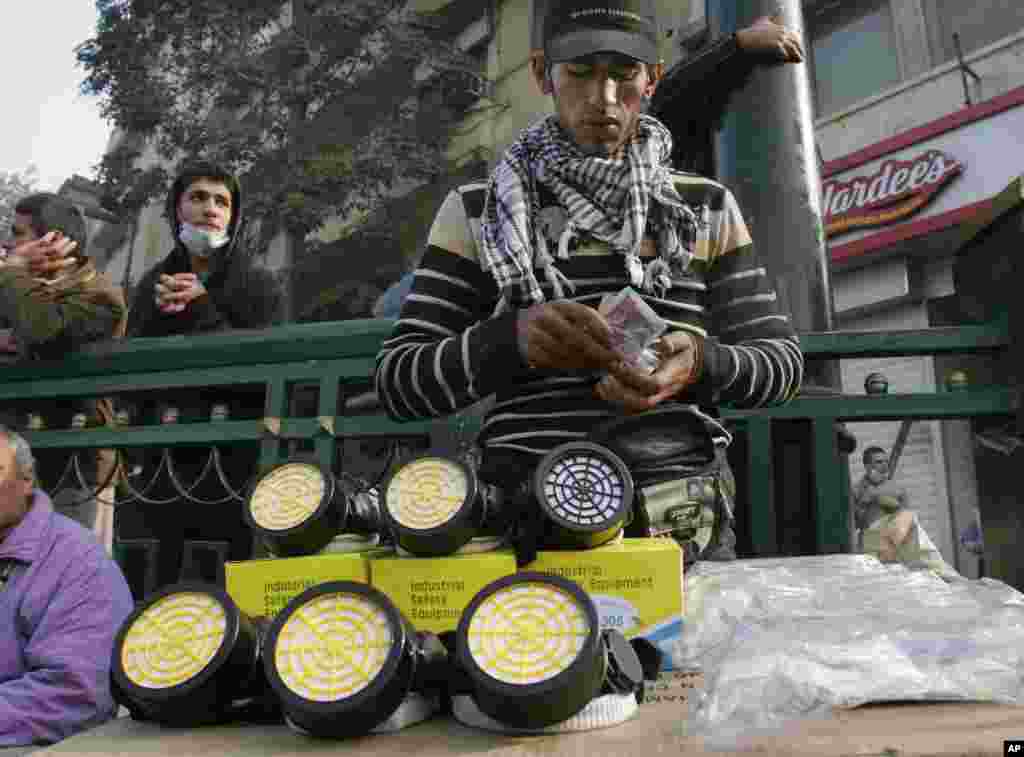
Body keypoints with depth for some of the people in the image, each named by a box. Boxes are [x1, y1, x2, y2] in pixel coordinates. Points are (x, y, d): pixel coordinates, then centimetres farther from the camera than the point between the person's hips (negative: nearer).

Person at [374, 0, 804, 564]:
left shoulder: (709, 208, 11)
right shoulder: (476, 213, 6)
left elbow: (782, 362, 9)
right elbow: (399, 384, 1)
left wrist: (700, 363, -13)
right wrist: (511, 338, -18)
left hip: (681, 521, 2)